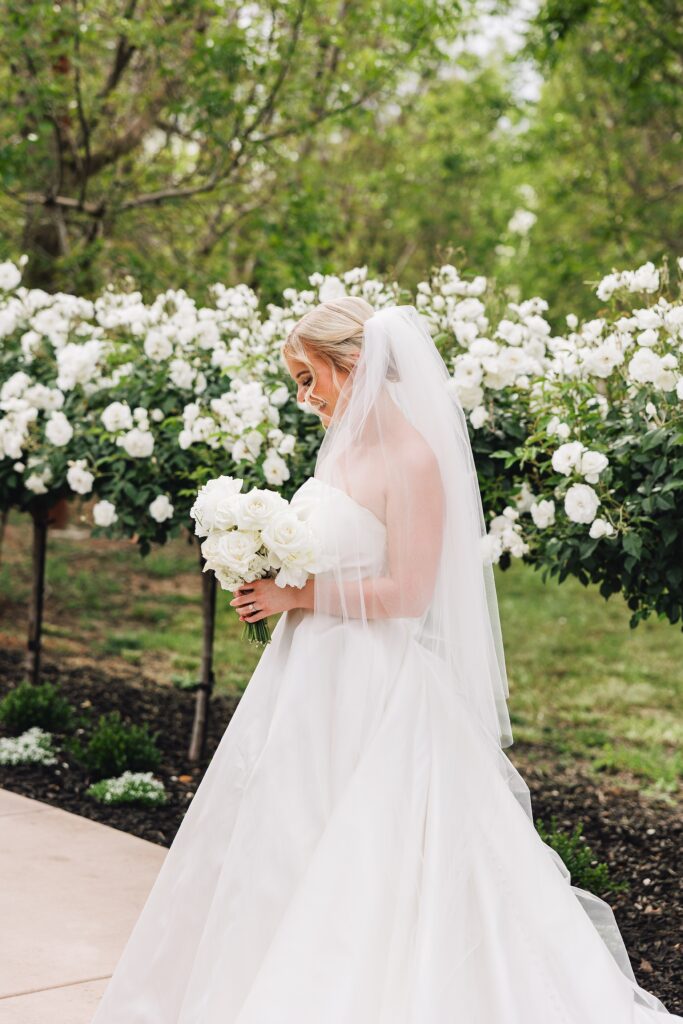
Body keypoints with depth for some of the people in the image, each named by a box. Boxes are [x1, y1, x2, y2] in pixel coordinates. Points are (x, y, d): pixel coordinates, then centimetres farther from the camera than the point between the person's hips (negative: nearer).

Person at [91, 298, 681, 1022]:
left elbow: (406, 592, -20)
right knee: (286, 847, 16)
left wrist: (295, 598, -16)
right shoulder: (345, 447, 10)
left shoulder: (413, 458, -16)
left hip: (376, 688, -9)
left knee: (360, 865, 0)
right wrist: (271, 582, 2)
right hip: (316, 678, 9)